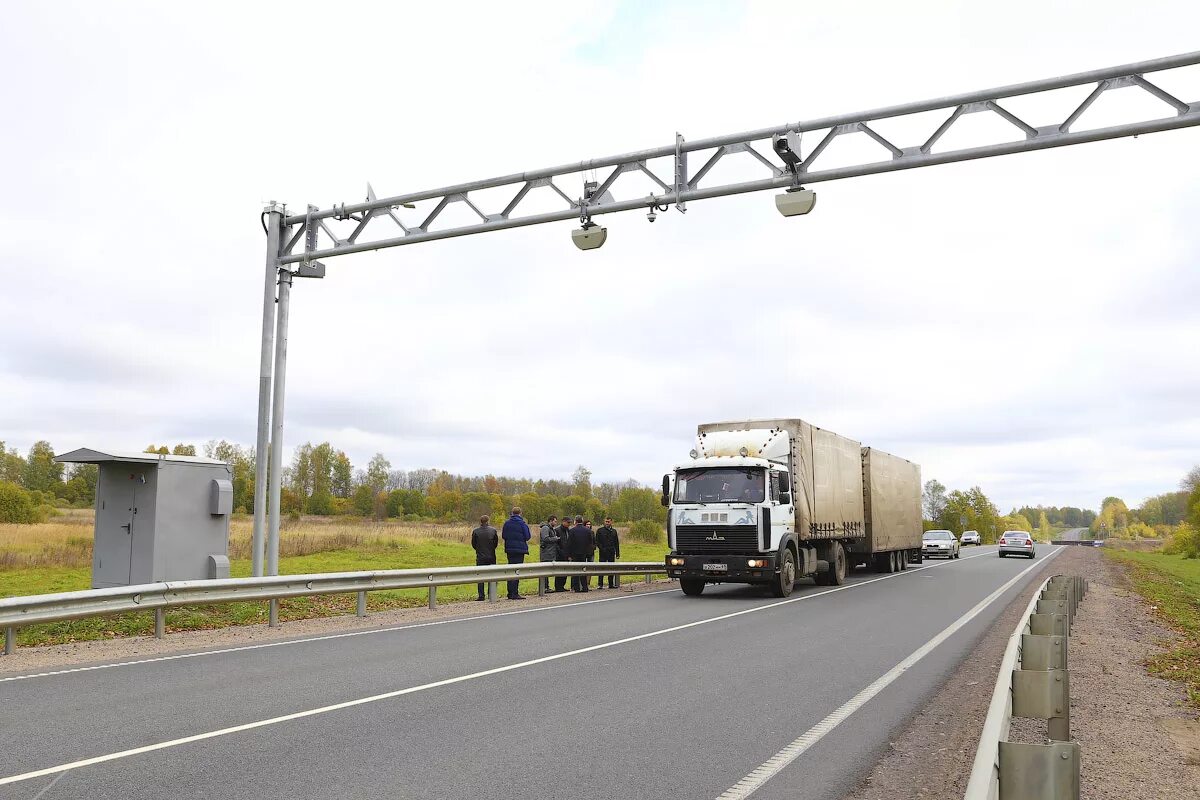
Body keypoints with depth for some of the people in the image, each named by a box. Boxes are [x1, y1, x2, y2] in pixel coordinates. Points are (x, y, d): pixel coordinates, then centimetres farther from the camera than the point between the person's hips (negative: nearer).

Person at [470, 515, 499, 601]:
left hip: (480, 557, -2)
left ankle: (481, 595, -1)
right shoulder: (493, 530, -3)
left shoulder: (475, 531, -8)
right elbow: (496, 543, 4)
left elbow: (473, 544, 1)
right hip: (491, 557, 2)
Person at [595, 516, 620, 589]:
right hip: (603, 553, -4)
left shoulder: (614, 531, 13)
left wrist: (617, 553, 10)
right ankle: (600, 584, -1)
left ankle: (611, 584, 13)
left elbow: (617, 543, 15)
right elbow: (597, 542, -1)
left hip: (612, 553, 4)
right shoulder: (600, 530, 2)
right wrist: (601, 548, -14)